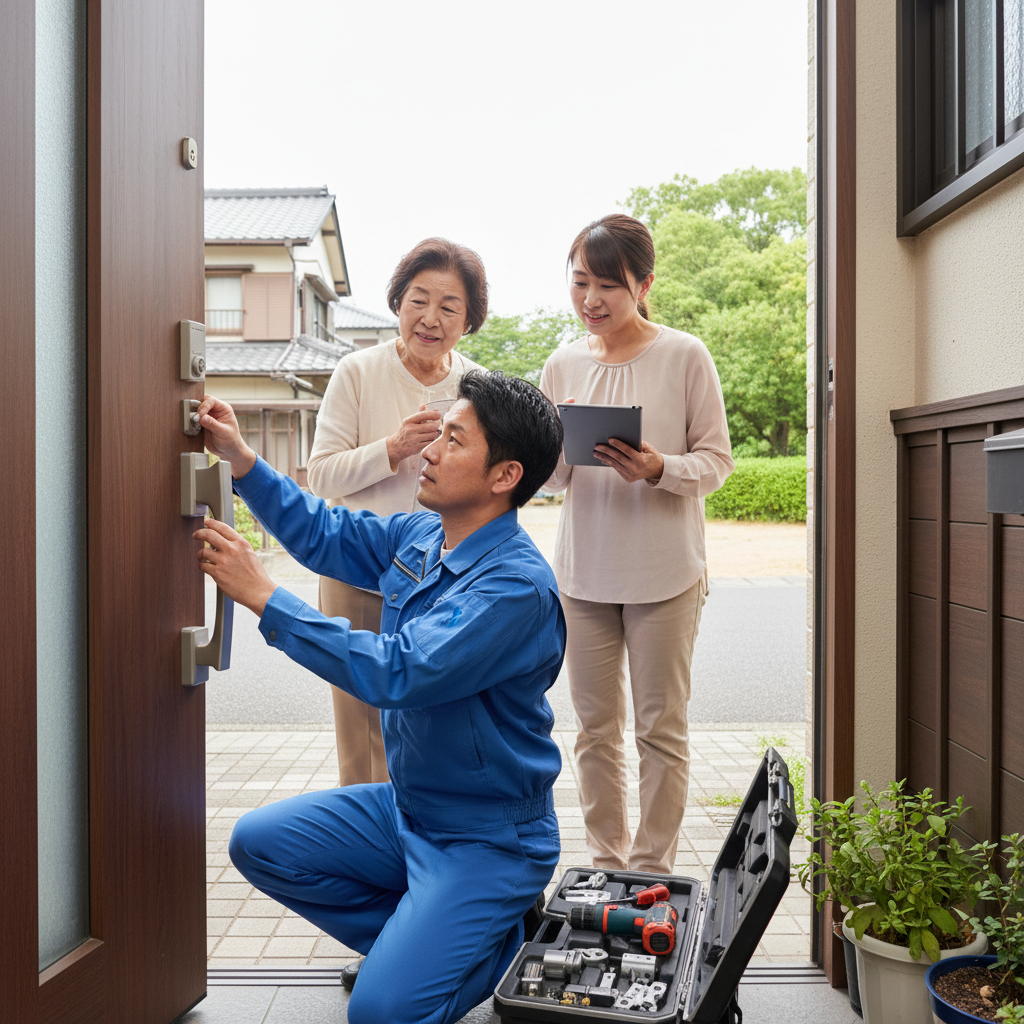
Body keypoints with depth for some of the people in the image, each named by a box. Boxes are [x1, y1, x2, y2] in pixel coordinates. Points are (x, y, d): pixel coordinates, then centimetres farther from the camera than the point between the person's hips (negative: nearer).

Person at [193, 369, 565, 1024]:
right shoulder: (420, 536, -1)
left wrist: (264, 596, -31)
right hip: (406, 809, 8)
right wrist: (242, 460, 3)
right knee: (260, 843, 2)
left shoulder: (517, 585, -27)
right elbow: (326, 534, 14)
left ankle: (505, 941, 12)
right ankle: (416, 943, 14)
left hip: (489, 840, -8)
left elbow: (397, 673, -35)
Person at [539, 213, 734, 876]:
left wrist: (657, 468, -23)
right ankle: (606, 862, 27)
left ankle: (653, 871, 20)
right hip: (583, 571, 4)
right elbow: (551, 481, 10)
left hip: (665, 572, -4)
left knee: (661, 728, 5)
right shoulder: (563, 365, 7)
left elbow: (719, 461, -4)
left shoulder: (684, 356, -5)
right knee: (596, 727, 11)